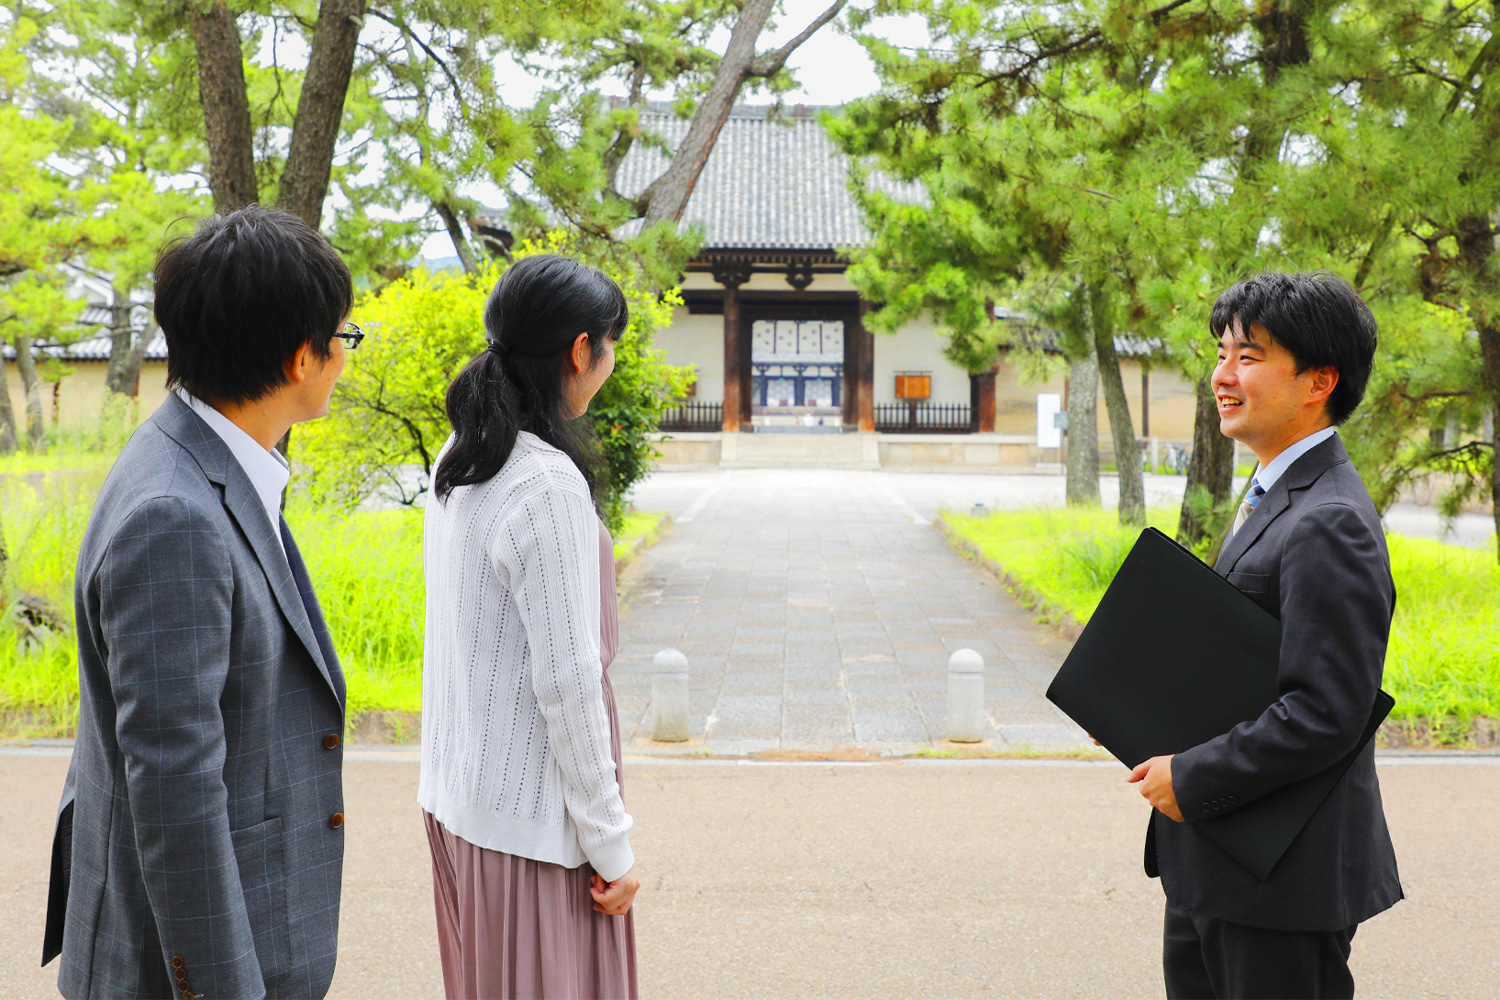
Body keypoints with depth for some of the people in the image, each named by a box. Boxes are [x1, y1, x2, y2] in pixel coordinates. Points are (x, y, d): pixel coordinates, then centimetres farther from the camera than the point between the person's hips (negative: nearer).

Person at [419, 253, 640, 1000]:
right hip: (530, 813, -8)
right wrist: (609, 842, -13)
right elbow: (567, 680, -22)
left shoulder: (458, 461, 4)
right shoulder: (550, 487, -22)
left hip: (458, 791, 8)